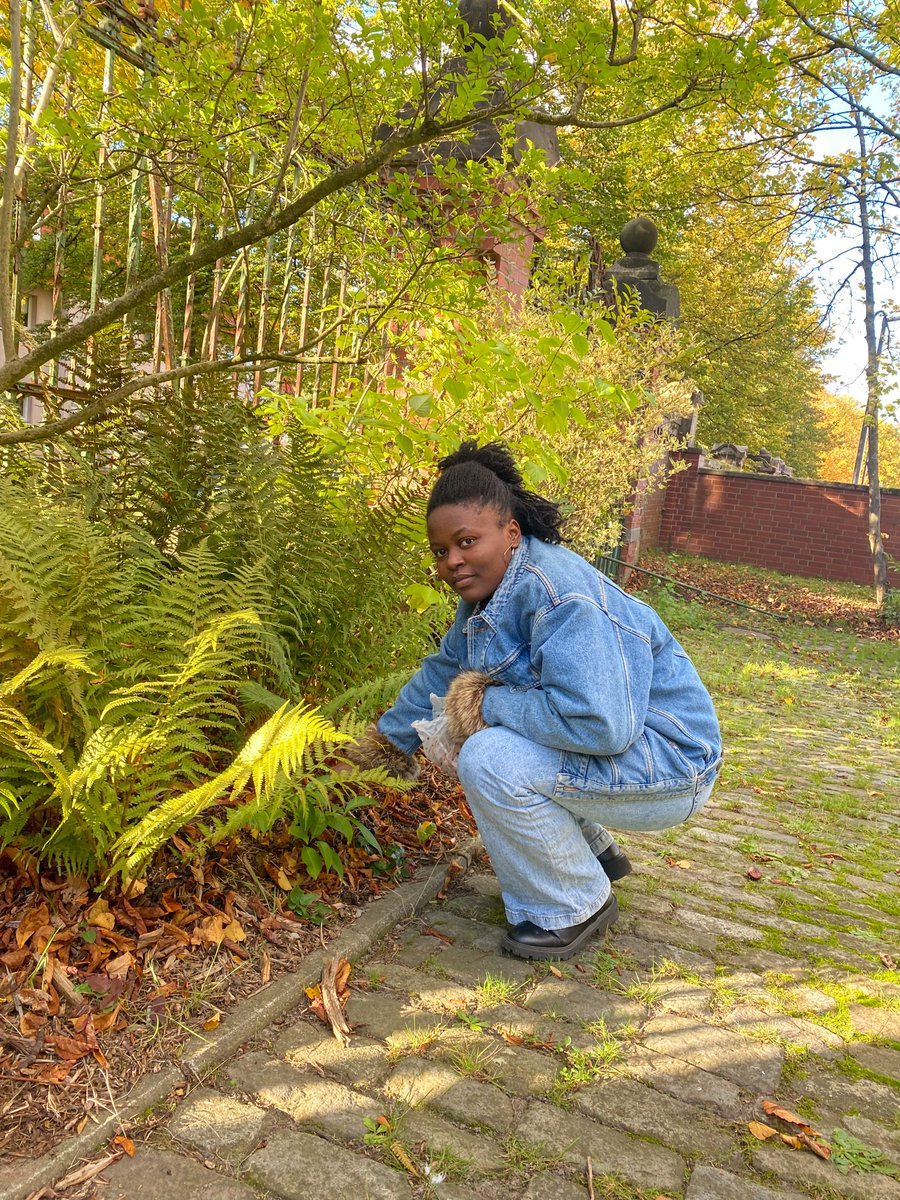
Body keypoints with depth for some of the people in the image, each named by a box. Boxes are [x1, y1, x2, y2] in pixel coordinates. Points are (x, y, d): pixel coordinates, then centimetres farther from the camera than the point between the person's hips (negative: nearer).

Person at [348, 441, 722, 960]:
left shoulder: (556, 594, -28)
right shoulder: (488, 592, 3)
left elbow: (600, 724, -37)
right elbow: (444, 670, 19)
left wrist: (493, 704, -23)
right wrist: (389, 739, 28)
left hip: (667, 765, -10)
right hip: (593, 742, 10)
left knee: (489, 760, -27)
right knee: (455, 726, 13)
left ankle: (576, 907, -1)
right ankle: (594, 852, 22)